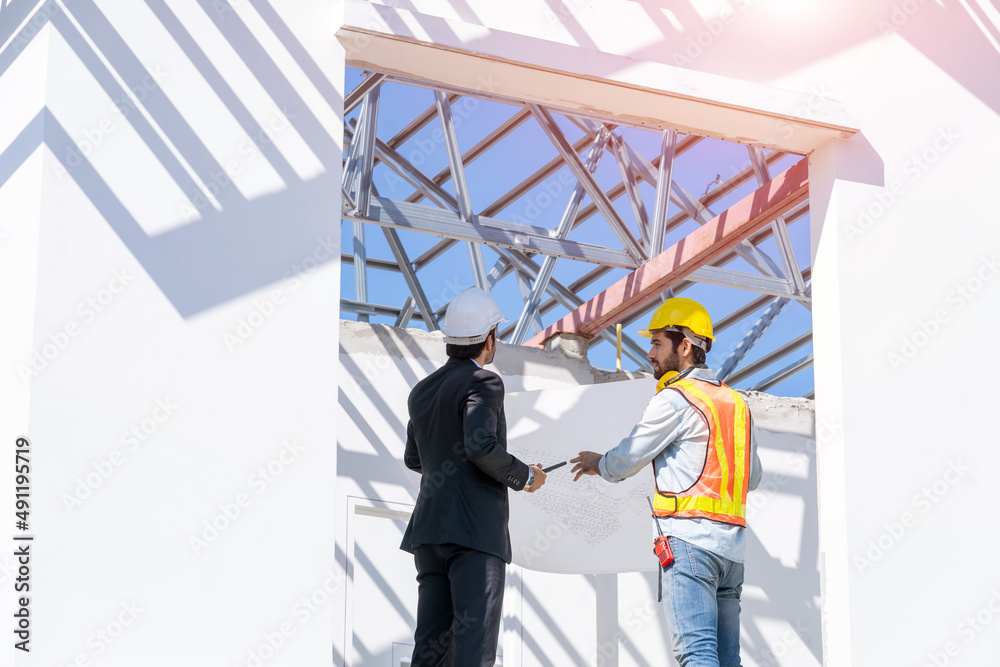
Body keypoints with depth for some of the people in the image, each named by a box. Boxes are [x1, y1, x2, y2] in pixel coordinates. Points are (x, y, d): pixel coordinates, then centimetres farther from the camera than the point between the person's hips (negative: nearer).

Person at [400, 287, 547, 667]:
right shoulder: (482, 384, -7)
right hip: (475, 530, -7)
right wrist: (524, 477, -6)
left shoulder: (423, 391, 18)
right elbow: (481, 446, -22)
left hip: (430, 528, 8)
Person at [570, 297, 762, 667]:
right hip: (731, 545, 8)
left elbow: (626, 460, 1)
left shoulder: (675, 399, -5)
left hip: (689, 541, -8)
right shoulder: (736, 403, 19)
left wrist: (597, 463, 22)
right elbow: (752, 477, 27)